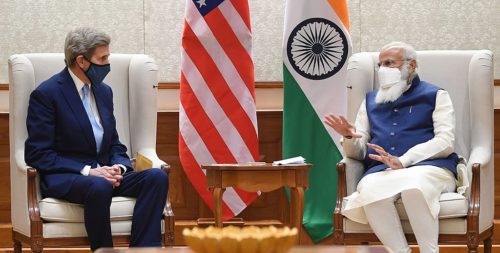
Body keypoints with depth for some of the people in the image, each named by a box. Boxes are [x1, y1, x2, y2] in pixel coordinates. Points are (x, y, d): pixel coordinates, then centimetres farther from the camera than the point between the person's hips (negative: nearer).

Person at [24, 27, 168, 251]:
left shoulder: (104, 91, 15)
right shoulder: (45, 94, -6)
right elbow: (37, 155, -11)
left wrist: (119, 167, -4)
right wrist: (88, 171, -18)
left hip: (102, 174, 7)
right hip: (63, 178, -7)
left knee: (157, 177, -20)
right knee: (99, 186, -40)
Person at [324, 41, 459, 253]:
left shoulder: (435, 95, 16)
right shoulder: (371, 101, 28)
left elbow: (446, 142, 0)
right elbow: (358, 153, 21)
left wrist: (402, 161, -14)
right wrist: (349, 137, -5)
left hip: (429, 167, -3)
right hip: (380, 171, 3)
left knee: (414, 185, -41)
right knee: (370, 190, -36)